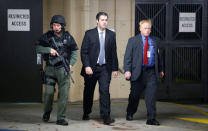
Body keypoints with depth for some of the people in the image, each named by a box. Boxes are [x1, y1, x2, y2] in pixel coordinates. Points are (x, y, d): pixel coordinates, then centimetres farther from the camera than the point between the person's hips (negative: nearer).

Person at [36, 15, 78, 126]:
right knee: (49, 92, 0)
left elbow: (74, 51, 11)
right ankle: (47, 112, 29)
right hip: (50, 68, 0)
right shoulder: (47, 36, 2)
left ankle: (61, 118, 2)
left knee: (63, 94, -5)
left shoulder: (68, 37, 3)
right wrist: (49, 49, -15)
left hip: (63, 69, 0)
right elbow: (38, 48, 1)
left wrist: (71, 63, -3)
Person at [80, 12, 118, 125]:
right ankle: (86, 113, 30)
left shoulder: (111, 34, 6)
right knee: (88, 92, 11)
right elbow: (83, 52, -4)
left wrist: (115, 68, 6)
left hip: (105, 68, 1)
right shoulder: (89, 34, 0)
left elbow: (114, 53, 9)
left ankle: (105, 116, -10)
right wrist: (86, 66, -13)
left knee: (105, 90, -11)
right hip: (91, 68, -1)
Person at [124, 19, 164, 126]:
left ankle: (151, 119, -3)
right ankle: (129, 114, 32)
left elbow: (158, 56, 19)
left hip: (151, 73, 2)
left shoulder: (155, 41, 13)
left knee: (151, 96, -6)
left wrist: (160, 69, 18)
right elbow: (127, 56, -2)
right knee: (134, 95, 10)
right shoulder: (133, 40, 4)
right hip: (137, 72, -2)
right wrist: (127, 70, -12)